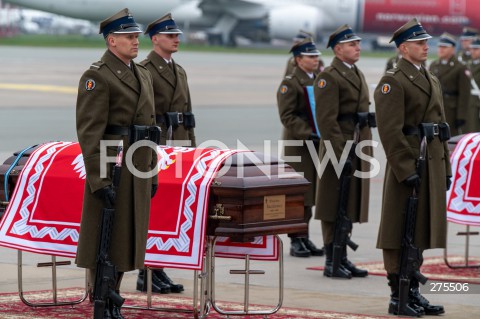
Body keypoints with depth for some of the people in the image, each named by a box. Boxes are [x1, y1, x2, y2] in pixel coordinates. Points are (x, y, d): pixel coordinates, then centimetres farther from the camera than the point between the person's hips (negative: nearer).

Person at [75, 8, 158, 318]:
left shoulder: (143, 74, 15)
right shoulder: (97, 76, -11)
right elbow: (89, 132, -16)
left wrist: (152, 173, 17)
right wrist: (100, 180, -21)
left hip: (138, 170, 8)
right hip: (111, 170, -8)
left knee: (125, 238, 12)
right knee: (104, 242, -2)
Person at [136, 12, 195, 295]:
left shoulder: (179, 71, 18)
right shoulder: (143, 70, -8)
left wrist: (192, 146, 16)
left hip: (180, 145, 8)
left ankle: (160, 269, 13)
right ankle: (146, 274, -1)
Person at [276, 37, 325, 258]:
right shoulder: (290, 83, -8)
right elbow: (287, 116, -14)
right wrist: (308, 133, -21)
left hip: (318, 145, 7)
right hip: (298, 145, -7)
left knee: (310, 192, 10)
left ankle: (304, 237, 17)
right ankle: (295, 240, 1)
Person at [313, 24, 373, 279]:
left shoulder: (357, 75, 17)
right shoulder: (328, 77, -11)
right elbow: (327, 120, -18)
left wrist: (367, 150, 18)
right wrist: (340, 155, -22)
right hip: (338, 149, -9)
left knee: (349, 206, 12)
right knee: (334, 208, -3)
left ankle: (342, 258, 18)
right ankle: (331, 262, 2)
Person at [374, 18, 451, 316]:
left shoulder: (432, 80, 17)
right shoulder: (392, 82, -9)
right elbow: (390, 132, -16)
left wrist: (446, 168, 15)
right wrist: (406, 171, -20)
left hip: (433, 164, 8)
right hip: (408, 165, -8)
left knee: (420, 232, 12)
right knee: (400, 233, -2)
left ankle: (413, 291, 19)